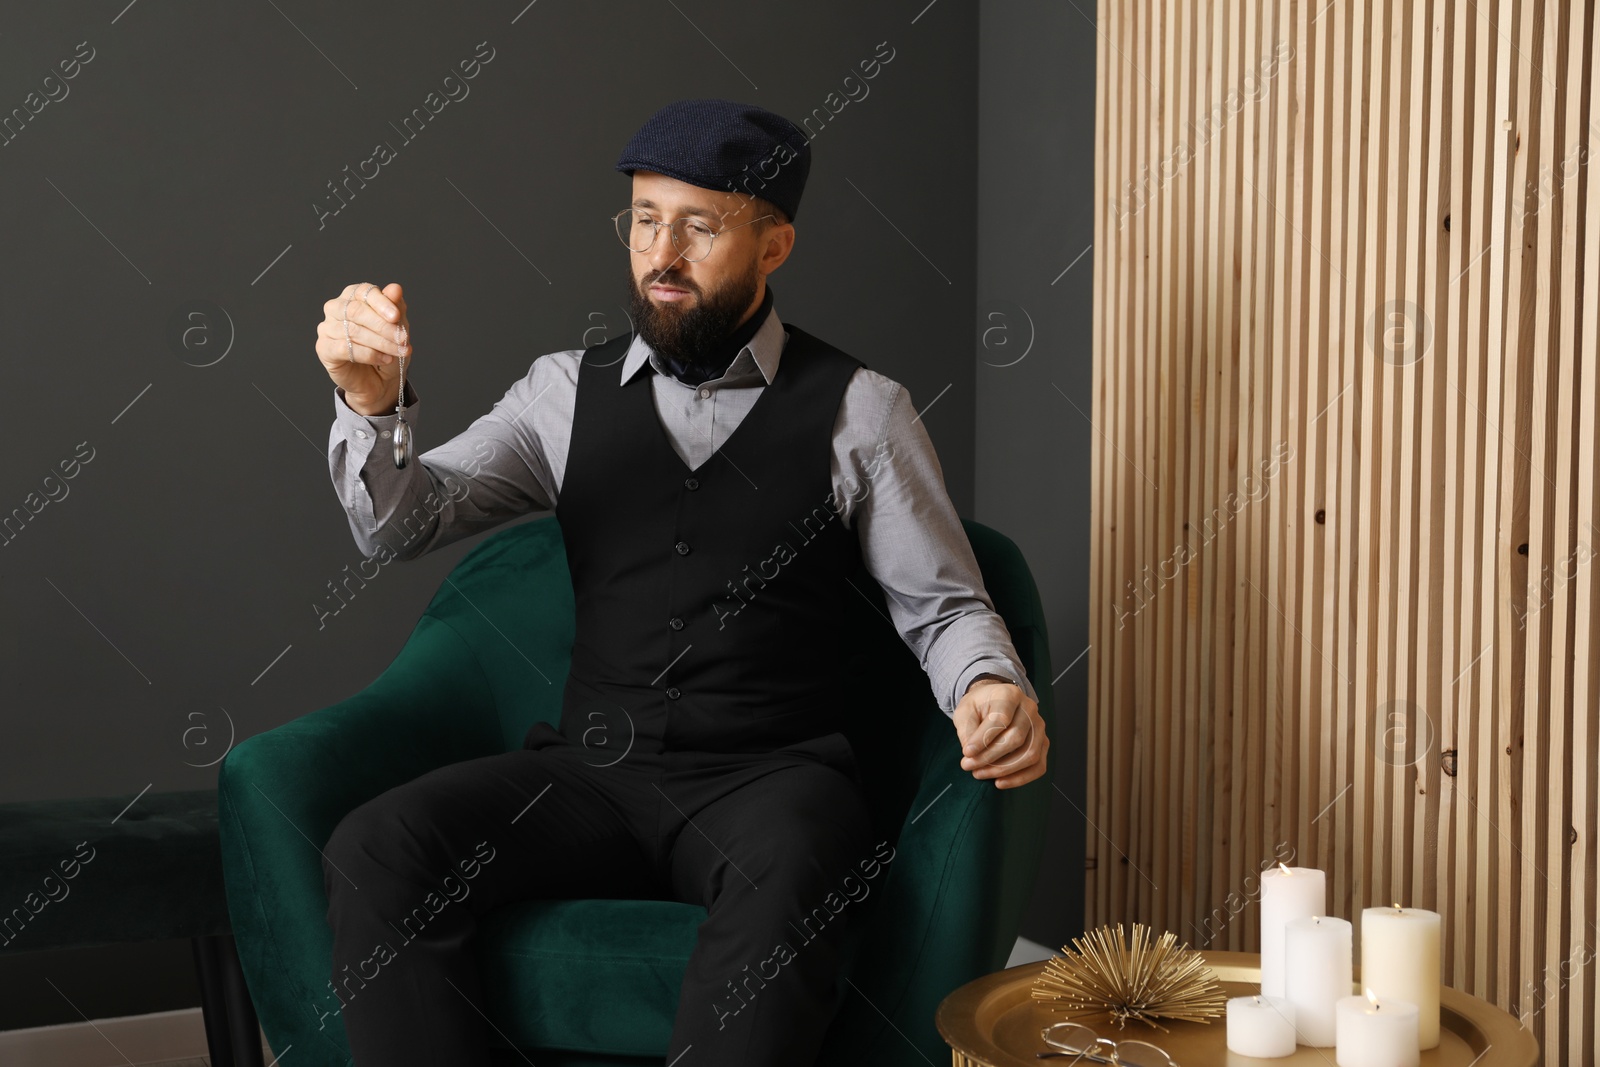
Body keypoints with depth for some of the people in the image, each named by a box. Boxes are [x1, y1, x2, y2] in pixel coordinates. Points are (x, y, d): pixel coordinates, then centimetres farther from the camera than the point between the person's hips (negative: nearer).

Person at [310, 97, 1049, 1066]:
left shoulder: (858, 408, 6)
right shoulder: (569, 390, 13)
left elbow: (943, 605, 6)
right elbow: (402, 524, 6)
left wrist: (992, 688, -17)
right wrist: (372, 400, -15)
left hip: (771, 775, -2)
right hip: (592, 769, 3)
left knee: (786, 877, -38)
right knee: (377, 848, -24)